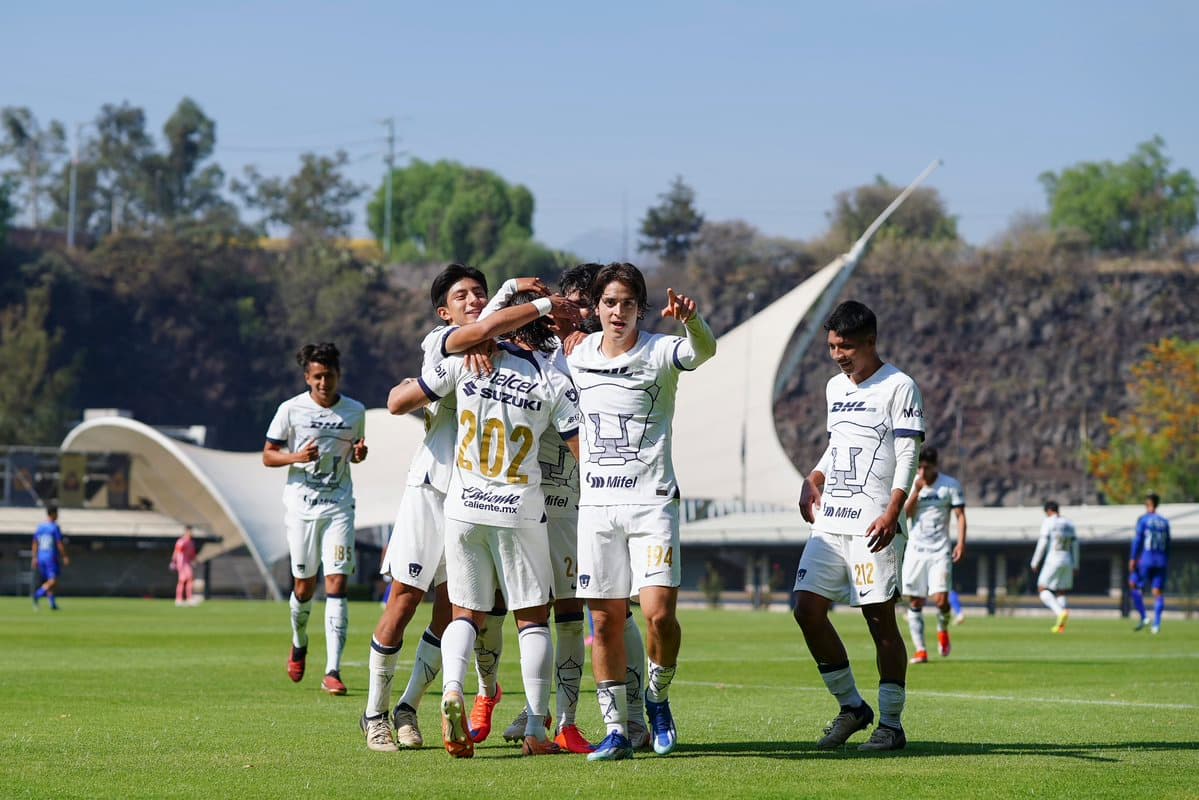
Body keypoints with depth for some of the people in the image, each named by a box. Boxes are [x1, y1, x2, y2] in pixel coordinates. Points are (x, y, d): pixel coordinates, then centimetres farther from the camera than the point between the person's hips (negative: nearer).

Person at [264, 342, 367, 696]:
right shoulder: (291, 410, -3)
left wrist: (359, 452, -4)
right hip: (302, 504, -1)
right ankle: (299, 644, 38)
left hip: (339, 505, 1)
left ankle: (332, 670, -14)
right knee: (304, 585, 6)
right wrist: (297, 457, -16)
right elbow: (268, 455, 2)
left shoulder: (355, 411, 4)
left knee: (336, 582, -11)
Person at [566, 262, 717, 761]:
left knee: (658, 612, -15)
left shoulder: (660, 352, -4)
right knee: (606, 620, 3)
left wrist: (690, 318, -45)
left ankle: (658, 697, 12)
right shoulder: (579, 356, 9)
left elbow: (705, 350, -27)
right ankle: (616, 731, 9)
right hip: (596, 504, 4)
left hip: (652, 502, -4)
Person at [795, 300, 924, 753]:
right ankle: (851, 707, 12)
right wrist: (813, 481, 11)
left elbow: (907, 458, -10)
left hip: (873, 525, -7)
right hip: (829, 521, 7)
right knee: (808, 610, -1)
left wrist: (892, 512, -20)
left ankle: (891, 724, 3)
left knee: (880, 620, -5)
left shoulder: (898, 387, -5)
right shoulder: (835, 388, 17)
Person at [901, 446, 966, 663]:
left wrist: (961, 543, -11)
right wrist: (917, 490, -16)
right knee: (915, 602, -1)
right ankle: (920, 650, 4)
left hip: (940, 551, -2)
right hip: (915, 550, 2)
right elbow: (905, 514, -6)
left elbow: (960, 515, 0)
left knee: (941, 599, -14)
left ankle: (943, 630, 19)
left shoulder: (951, 485, -1)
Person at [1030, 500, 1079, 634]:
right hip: (1067, 562, 6)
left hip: (1053, 561, -6)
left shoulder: (1048, 522, -7)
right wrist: (1075, 566, 17)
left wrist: (1034, 563, -3)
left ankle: (1061, 612, -23)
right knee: (1061, 592, 13)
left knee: (1042, 590, 1)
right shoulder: (1069, 524, 13)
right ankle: (1061, 625, 5)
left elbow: (1042, 544, -10)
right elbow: (1074, 545, 13)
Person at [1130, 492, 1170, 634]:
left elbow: (1138, 540, -7)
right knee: (1158, 592, 3)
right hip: (1161, 562, 4)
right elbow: (1168, 544, 13)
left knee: (1134, 585, 10)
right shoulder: (1165, 522, 11)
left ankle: (1143, 617, -1)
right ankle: (1157, 624, -5)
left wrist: (1133, 559, -4)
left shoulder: (1143, 519, -2)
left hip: (1146, 560, -4)